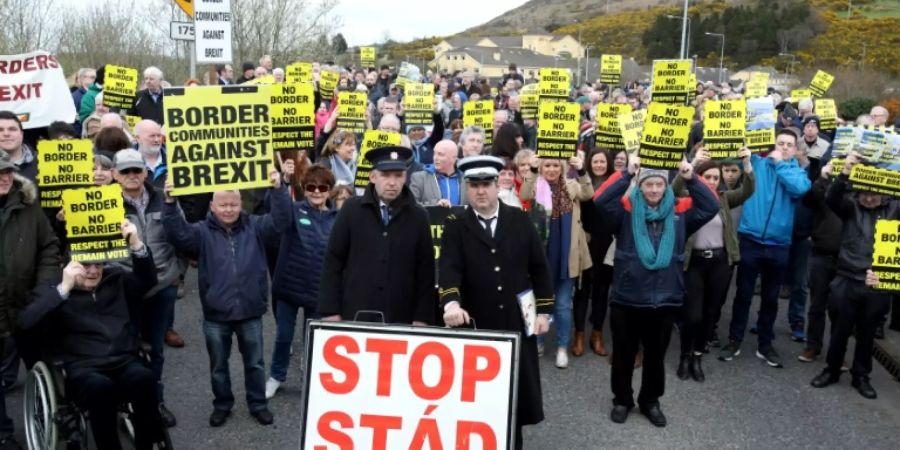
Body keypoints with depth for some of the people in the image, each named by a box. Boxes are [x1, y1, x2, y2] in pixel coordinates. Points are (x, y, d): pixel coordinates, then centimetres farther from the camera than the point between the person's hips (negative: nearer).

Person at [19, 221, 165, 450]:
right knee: (100, 387, -37)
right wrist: (64, 288, -17)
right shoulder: (51, 290, 10)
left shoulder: (116, 279, 18)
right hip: (81, 367, -2)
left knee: (143, 378, -32)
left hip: (125, 362, 2)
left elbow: (147, 281, 3)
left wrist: (136, 244, -13)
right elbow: (27, 321, -7)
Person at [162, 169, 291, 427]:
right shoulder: (202, 232, -2)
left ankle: (258, 405, 31)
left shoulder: (253, 226, 1)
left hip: (250, 312, 0)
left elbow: (280, 221, -10)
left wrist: (278, 189, -22)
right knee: (218, 365, 16)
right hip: (216, 314, 0)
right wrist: (170, 203, -30)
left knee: (254, 362, 14)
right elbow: (177, 235, -18)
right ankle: (222, 405, 36)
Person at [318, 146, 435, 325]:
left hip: (401, 320, 1)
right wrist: (331, 311, -2)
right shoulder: (351, 209, 2)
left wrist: (422, 318, -1)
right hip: (354, 317, 0)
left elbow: (426, 270, 5)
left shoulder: (418, 216, 4)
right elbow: (333, 262, 2)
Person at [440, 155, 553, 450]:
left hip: (517, 322, 2)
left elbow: (539, 268, 6)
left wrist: (544, 310, 2)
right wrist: (451, 303, -34)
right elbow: (449, 269, -16)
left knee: (517, 390, 12)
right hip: (476, 325, -1)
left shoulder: (520, 221, 4)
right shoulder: (456, 227, -1)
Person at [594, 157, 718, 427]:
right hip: (626, 298, -2)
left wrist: (691, 180, -11)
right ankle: (622, 400, 31)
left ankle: (650, 401, 35)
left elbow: (711, 207, -1)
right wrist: (627, 174, -23)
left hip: (665, 300, 2)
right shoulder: (626, 210, -4)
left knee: (656, 355, 16)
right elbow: (601, 201, -19)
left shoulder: (679, 212, 4)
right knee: (624, 354, 13)